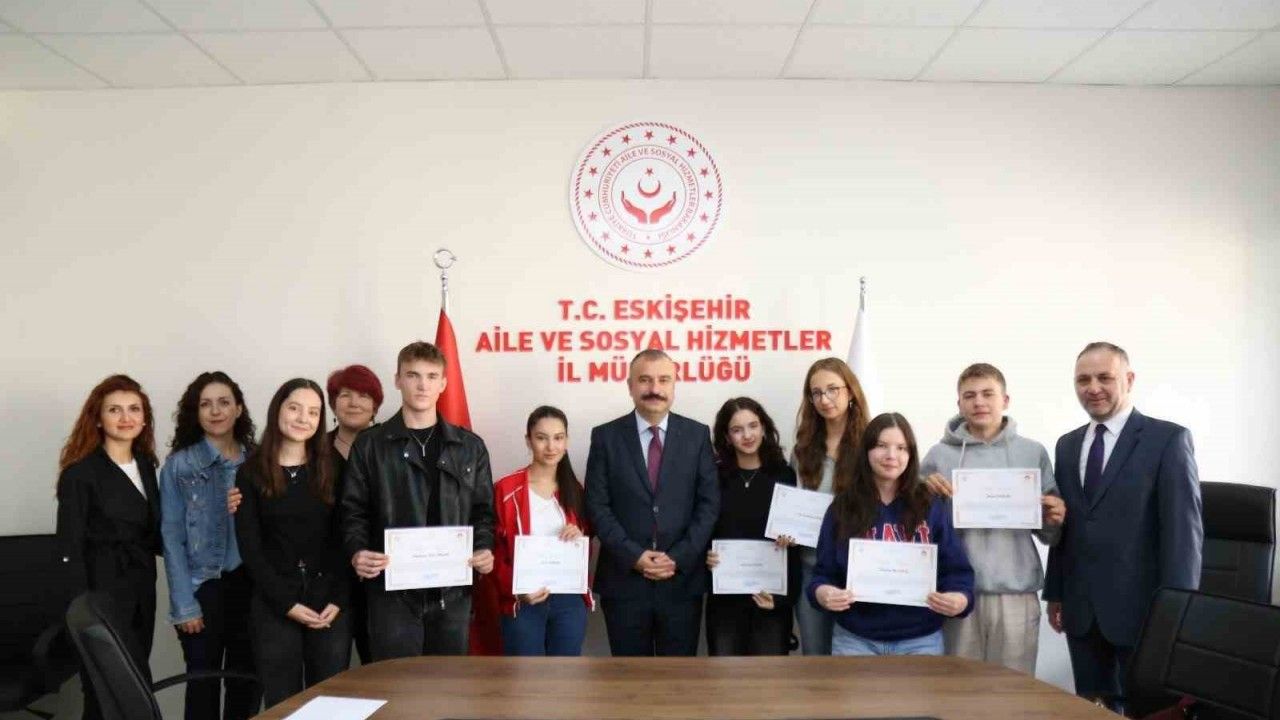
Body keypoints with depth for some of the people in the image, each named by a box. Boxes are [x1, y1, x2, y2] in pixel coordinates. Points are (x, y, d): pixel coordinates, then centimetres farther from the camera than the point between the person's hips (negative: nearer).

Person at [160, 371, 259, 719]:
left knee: (248, 681, 9)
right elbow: (172, 537, -5)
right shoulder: (179, 465, -2)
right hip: (204, 586, -2)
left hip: (250, 584, 3)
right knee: (204, 684, 5)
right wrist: (185, 605, -10)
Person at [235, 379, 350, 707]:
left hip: (330, 602, 1)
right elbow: (250, 547, -2)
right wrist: (287, 603, -9)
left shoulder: (331, 469, 6)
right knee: (282, 702, 5)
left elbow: (344, 539, 2)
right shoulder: (251, 473, 2)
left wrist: (338, 600, -9)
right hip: (274, 605, -1)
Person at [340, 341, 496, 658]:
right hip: (392, 590, -2)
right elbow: (354, 511, 3)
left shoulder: (470, 446, 9)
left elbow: (482, 511, 10)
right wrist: (357, 551, -16)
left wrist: (484, 549, -8)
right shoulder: (369, 445, 4)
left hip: (452, 590, 2)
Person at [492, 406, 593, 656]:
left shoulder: (575, 490, 7)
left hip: (570, 600, 3)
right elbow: (495, 552, -2)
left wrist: (581, 539, -9)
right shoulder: (506, 490, -5)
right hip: (523, 603, -3)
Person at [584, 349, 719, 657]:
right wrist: (634, 556, -12)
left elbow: (709, 503, 0)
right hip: (624, 580, 0)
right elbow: (597, 506, -3)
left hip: (683, 580, 1)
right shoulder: (606, 436, 1)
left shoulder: (697, 435, 4)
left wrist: (678, 558, -9)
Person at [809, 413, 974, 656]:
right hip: (854, 639, 0)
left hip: (920, 640, 0)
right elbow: (824, 573, 1)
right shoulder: (842, 508, 1)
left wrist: (958, 600, -21)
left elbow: (956, 571, 0)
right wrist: (823, 593, -20)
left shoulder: (933, 507, 1)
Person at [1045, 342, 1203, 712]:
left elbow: (1183, 528, -10)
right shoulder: (1067, 445, 12)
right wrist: (1055, 592, 11)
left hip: (1142, 607, -5)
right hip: (1081, 608, 5)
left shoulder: (1168, 439, -6)